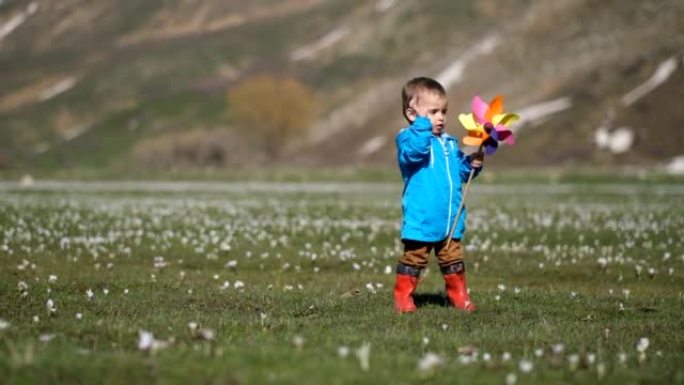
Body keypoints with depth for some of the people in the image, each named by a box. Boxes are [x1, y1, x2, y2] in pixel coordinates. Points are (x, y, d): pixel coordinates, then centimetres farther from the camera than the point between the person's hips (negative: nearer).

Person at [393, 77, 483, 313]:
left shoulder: (449, 143, 14)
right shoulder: (409, 138, -8)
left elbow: (459, 171, 20)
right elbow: (414, 152, -31)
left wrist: (471, 165, 1)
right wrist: (423, 127, -33)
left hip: (450, 218, 6)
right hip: (421, 219, -6)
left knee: (453, 259, 14)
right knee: (413, 258, 0)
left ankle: (458, 296, 24)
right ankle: (403, 297, 7)